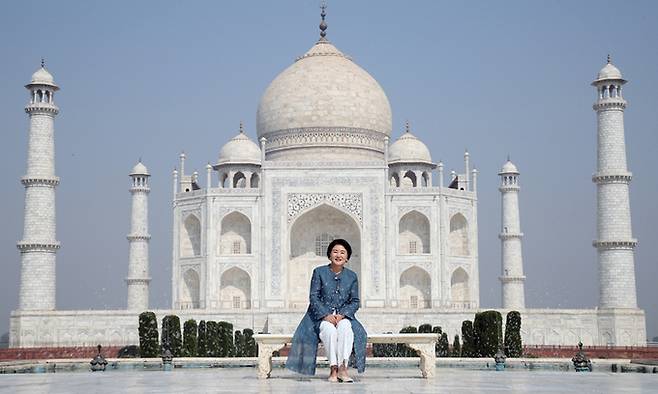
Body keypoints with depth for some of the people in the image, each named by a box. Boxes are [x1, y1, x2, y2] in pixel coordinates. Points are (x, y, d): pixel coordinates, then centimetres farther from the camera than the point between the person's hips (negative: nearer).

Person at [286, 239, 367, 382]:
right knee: (330, 330, -35)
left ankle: (343, 368, -37)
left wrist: (342, 315, -12)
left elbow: (355, 301, 7)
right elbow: (313, 297, -2)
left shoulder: (352, 276, 9)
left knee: (345, 327, -34)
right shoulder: (319, 272, 3)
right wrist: (326, 315, -17)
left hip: (343, 315, 2)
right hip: (321, 315, -1)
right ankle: (334, 369, -33)